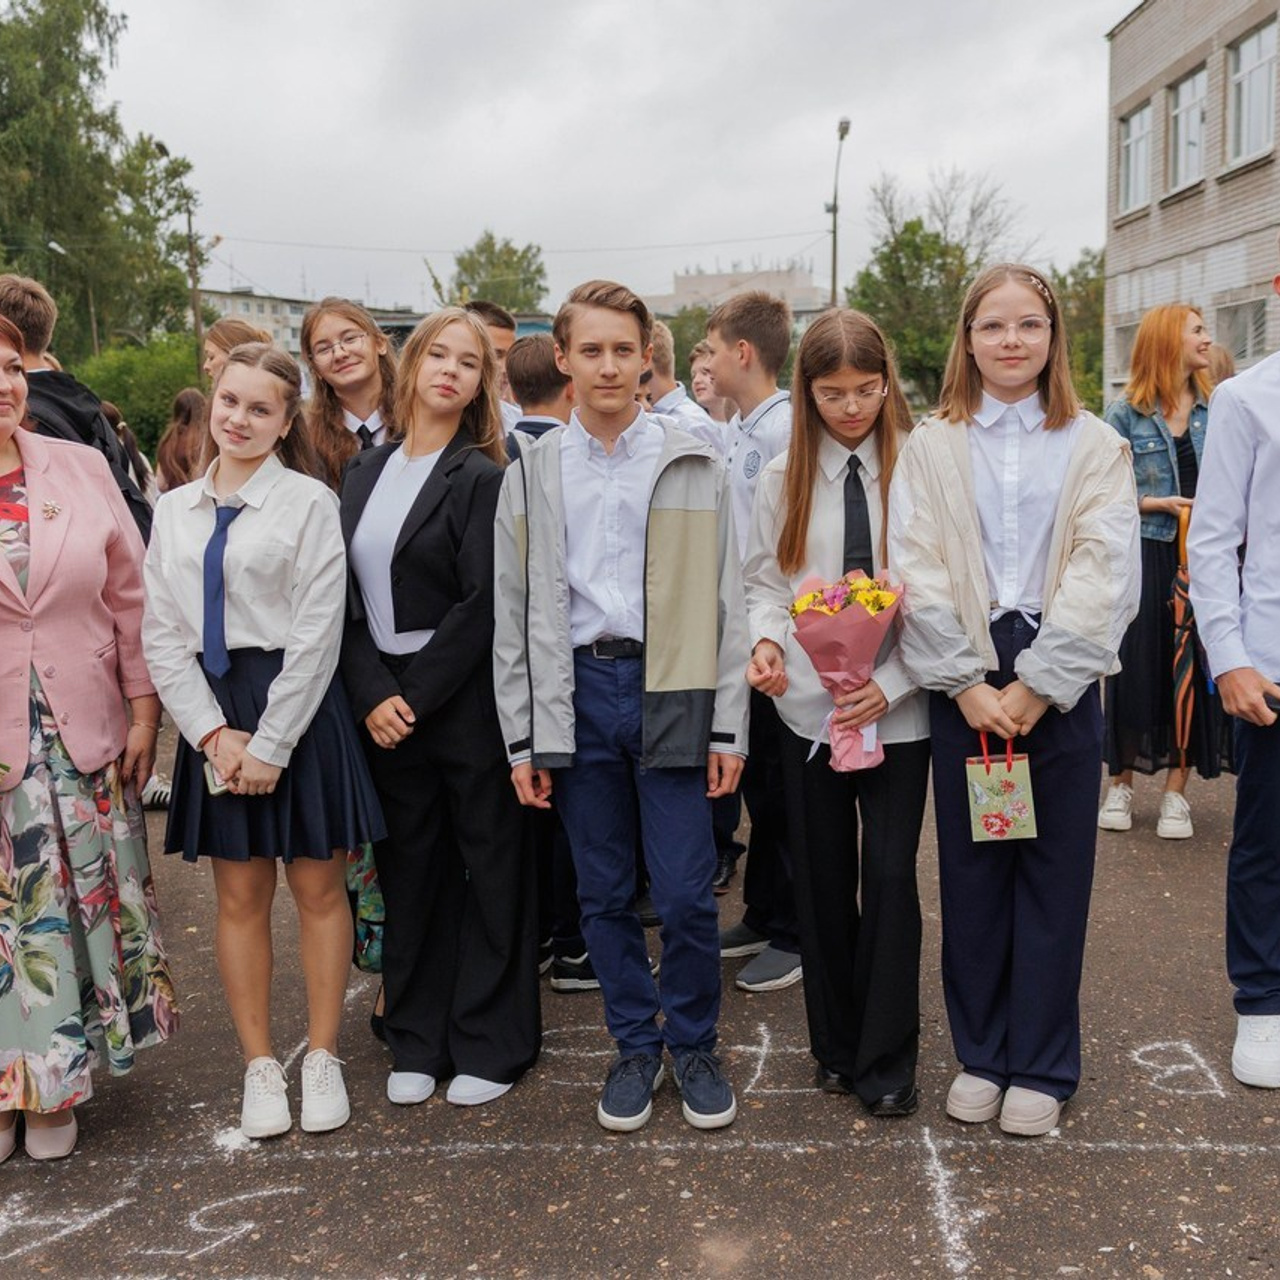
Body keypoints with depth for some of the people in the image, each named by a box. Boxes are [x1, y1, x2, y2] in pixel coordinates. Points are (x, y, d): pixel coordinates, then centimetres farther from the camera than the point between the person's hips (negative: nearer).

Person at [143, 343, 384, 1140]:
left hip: (299, 707, -4)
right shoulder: (175, 510, 7)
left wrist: (271, 745, -13)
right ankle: (260, 1066, 23)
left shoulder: (309, 502, -7)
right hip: (211, 714, 4)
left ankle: (323, 1060, 22)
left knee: (318, 889, 7)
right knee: (240, 897, 10)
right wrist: (214, 733, -7)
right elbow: (162, 633, 4)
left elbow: (318, 632, -11)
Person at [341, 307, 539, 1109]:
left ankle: (492, 1044, 20)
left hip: (467, 702, -5)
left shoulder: (482, 477, -6)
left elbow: (483, 605, -14)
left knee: (491, 870, 6)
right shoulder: (366, 473, 9)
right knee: (410, 869, 12)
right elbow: (349, 597, 4)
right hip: (384, 706, 5)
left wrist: (415, 697, -15)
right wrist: (373, 696, -8)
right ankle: (419, 1041, 26)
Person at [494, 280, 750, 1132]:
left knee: (687, 893, 0)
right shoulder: (532, 475, 8)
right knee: (605, 893, 10)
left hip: (672, 691, -1)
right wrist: (523, 737, 3)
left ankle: (695, 1045, 22)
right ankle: (636, 1046, 27)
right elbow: (514, 614, 8)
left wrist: (728, 726, -2)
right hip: (577, 694, 2)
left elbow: (727, 601, 3)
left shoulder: (694, 467, 4)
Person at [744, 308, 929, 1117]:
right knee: (823, 878, 11)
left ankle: (888, 1063, 13)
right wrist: (767, 641, -12)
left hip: (898, 708, -3)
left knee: (890, 876, -3)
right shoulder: (783, 477, 5)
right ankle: (835, 1044, 28)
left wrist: (891, 683, -15)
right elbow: (765, 582, 9)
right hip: (809, 707, 3)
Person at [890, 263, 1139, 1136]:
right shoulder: (930, 448, 7)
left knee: (1054, 874, 5)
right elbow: (917, 575, -2)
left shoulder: (1094, 446, 5)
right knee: (970, 870, 7)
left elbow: (1106, 576, -5)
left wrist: (1036, 688, -13)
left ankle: (1042, 1066, 18)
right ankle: (980, 1054, 22)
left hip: (1060, 681, 0)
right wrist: (968, 685, -11)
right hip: (963, 680, 1)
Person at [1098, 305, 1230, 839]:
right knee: (1137, 668, 1)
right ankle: (1121, 785, 17)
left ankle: (1175, 792, 15)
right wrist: (1161, 503, -15)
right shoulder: (1126, 414, -1)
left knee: (1194, 670, 3)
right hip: (1146, 556, -3)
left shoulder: (1215, 410, 9)